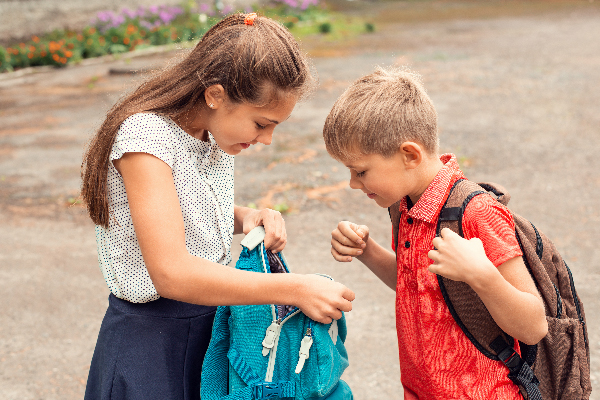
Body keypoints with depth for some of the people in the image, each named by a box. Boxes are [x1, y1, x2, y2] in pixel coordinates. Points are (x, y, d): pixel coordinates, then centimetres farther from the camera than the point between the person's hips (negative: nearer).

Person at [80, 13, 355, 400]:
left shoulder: (218, 129, -1)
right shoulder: (145, 135, -25)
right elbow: (171, 273, -33)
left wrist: (248, 218, -6)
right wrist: (296, 289, -32)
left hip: (218, 323, 7)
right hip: (154, 341, -7)